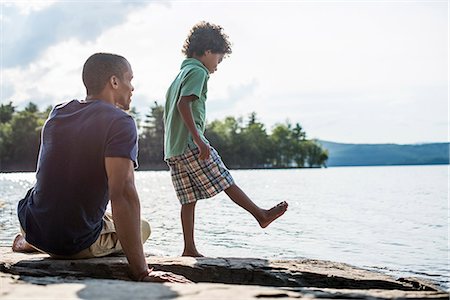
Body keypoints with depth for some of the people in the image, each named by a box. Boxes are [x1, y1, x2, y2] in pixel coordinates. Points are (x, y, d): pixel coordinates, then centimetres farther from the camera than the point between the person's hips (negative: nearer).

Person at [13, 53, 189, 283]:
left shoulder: (57, 113, 3)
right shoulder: (121, 122, -19)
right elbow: (123, 193, -32)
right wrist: (142, 273, -33)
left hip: (33, 226, 7)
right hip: (77, 244, -7)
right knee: (143, 227, 20)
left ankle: (27, 241, 18)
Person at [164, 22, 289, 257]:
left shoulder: (181, 74, 24)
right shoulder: (198, 72, -4)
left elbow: (169, 110, 25)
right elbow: (184, 104, -19)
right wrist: (199, 140, -23)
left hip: (173, 149, 9)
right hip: (190, 143, -9)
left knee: (189, 199, 7)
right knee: (225, 182, -1)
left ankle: (189, 249, 7)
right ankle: (261, 215, 9)